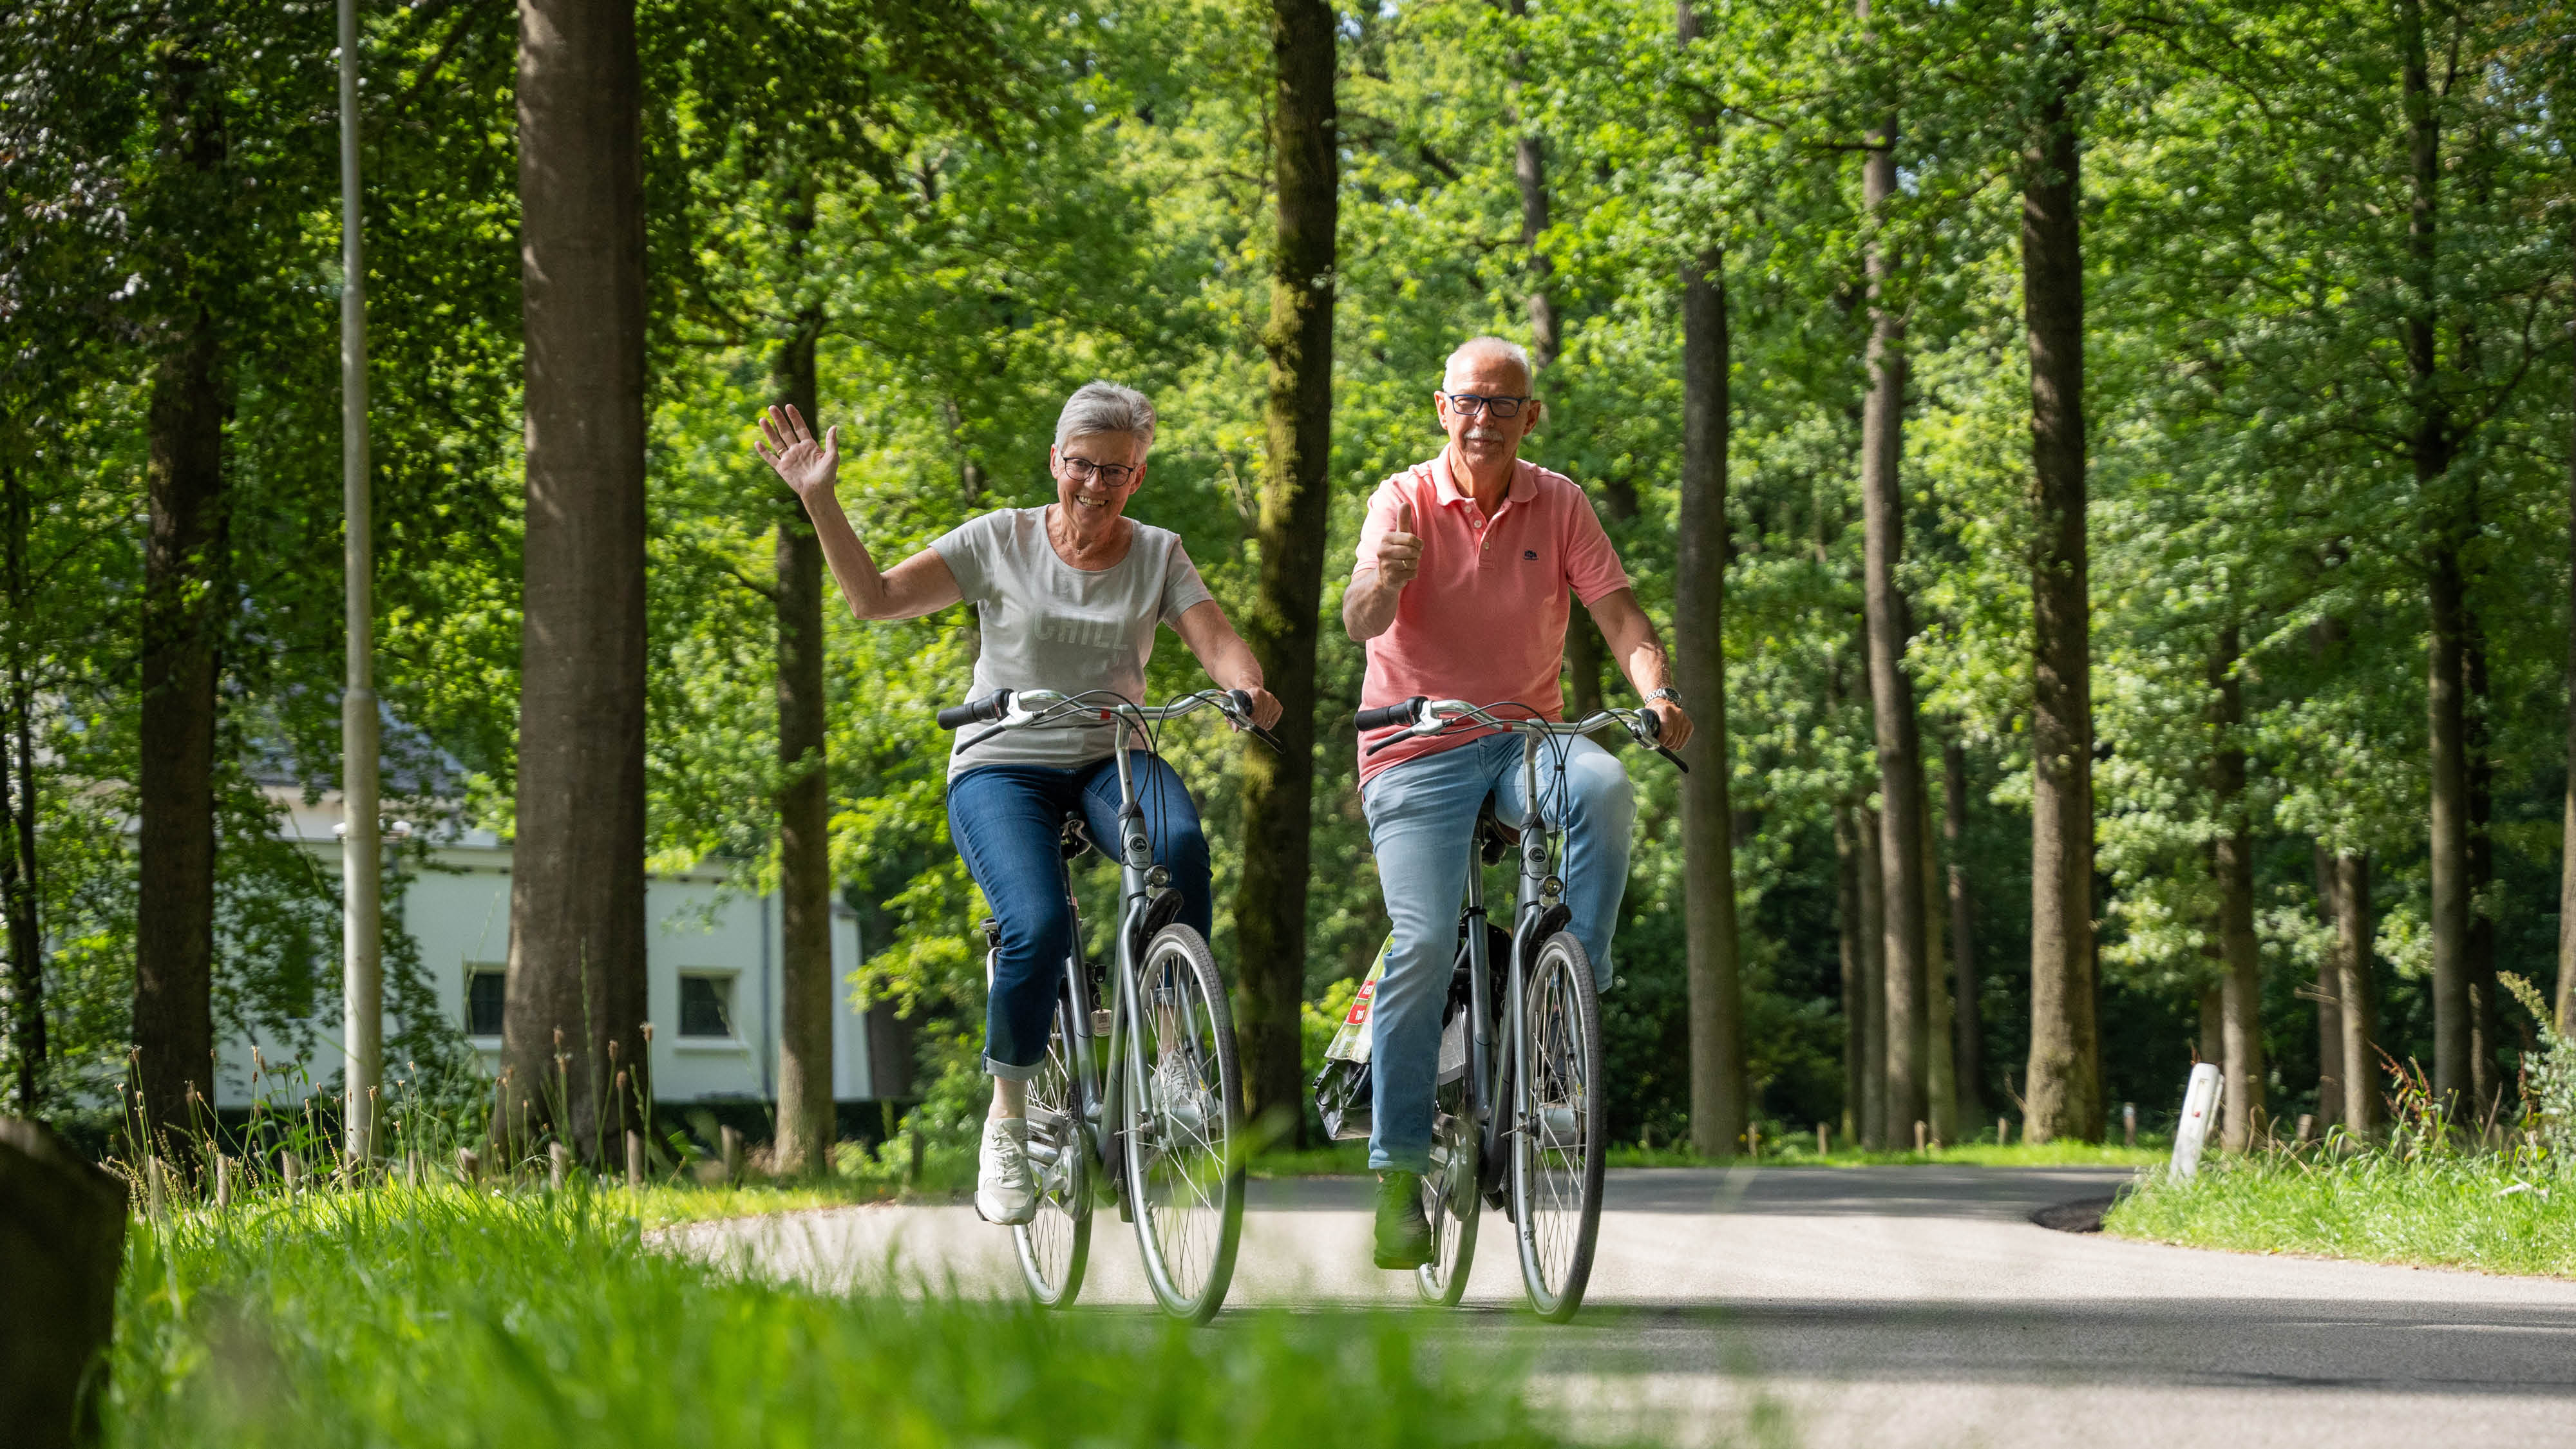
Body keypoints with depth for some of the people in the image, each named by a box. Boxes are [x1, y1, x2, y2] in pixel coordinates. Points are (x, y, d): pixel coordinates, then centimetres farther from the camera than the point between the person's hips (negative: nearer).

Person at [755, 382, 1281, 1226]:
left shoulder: (1157, 555, 8)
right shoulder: (1000, 541, 1)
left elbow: (1215, 640, -5)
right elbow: (875, 598, -3)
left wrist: (1248, 688, -28)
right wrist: (817, 500, -13)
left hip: (1111, 761, 2)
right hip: (1003, 768, -2)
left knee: (1180, 846, -35)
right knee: (1038, 927, -29)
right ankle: (1007, 1123, -8)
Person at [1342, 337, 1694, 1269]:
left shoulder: (1558, 504, 3)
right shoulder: (1405, 502, -4)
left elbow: (1616, 610, -4)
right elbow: (1359, 624, -18)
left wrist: (1658, 691, -24)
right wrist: (1383, 578, -42)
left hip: (1525, 736, 2)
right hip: (1418, 747, -2)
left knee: (1604, 789, -33)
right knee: (1425, 942, -18)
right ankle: (1398, 1172, -11)